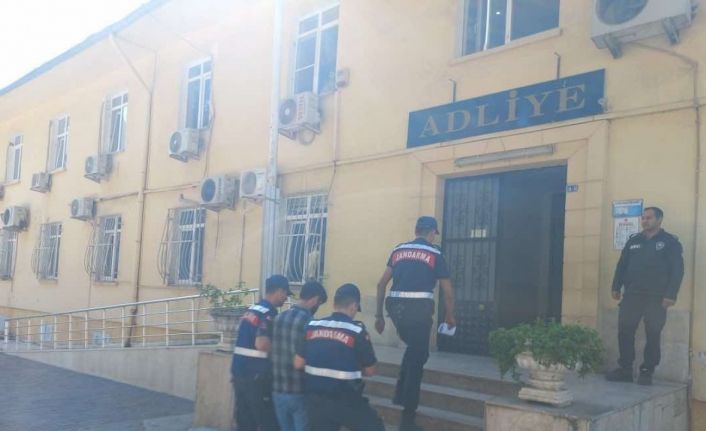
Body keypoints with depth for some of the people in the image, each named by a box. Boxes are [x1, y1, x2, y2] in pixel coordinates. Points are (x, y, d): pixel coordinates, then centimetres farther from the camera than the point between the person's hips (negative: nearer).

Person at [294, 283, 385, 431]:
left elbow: (298, 364, 4)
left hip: (314, 398, 5)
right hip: (345, 401, -5)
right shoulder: (357, 331, -12)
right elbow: (370, 370, -3)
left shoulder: (312, 327, 0)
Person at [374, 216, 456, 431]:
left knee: (413, 348, 29)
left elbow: (381, 284, 14)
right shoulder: (435, 254, 6)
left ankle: (400, 394, 23)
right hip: (419, 308, -4)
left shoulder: (398, 250, 16)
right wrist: (450, 316, 23)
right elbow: (448, 292, 8)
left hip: (396, 307, 4)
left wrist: (379, 314, 18)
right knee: (417, 358, 5)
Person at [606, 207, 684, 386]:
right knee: (625, 332, 0)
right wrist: (616, 287, 7)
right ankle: (625, 369, 9)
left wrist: (671, 294, -14)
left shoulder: (670, 242, 1)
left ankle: (647, 372, 11)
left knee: (653, 336, 2)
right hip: (632, 295, 4)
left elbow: (677, 270, -5)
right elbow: (622, 265, 15)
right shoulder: (633, 241, 13)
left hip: (656, 298, -3)